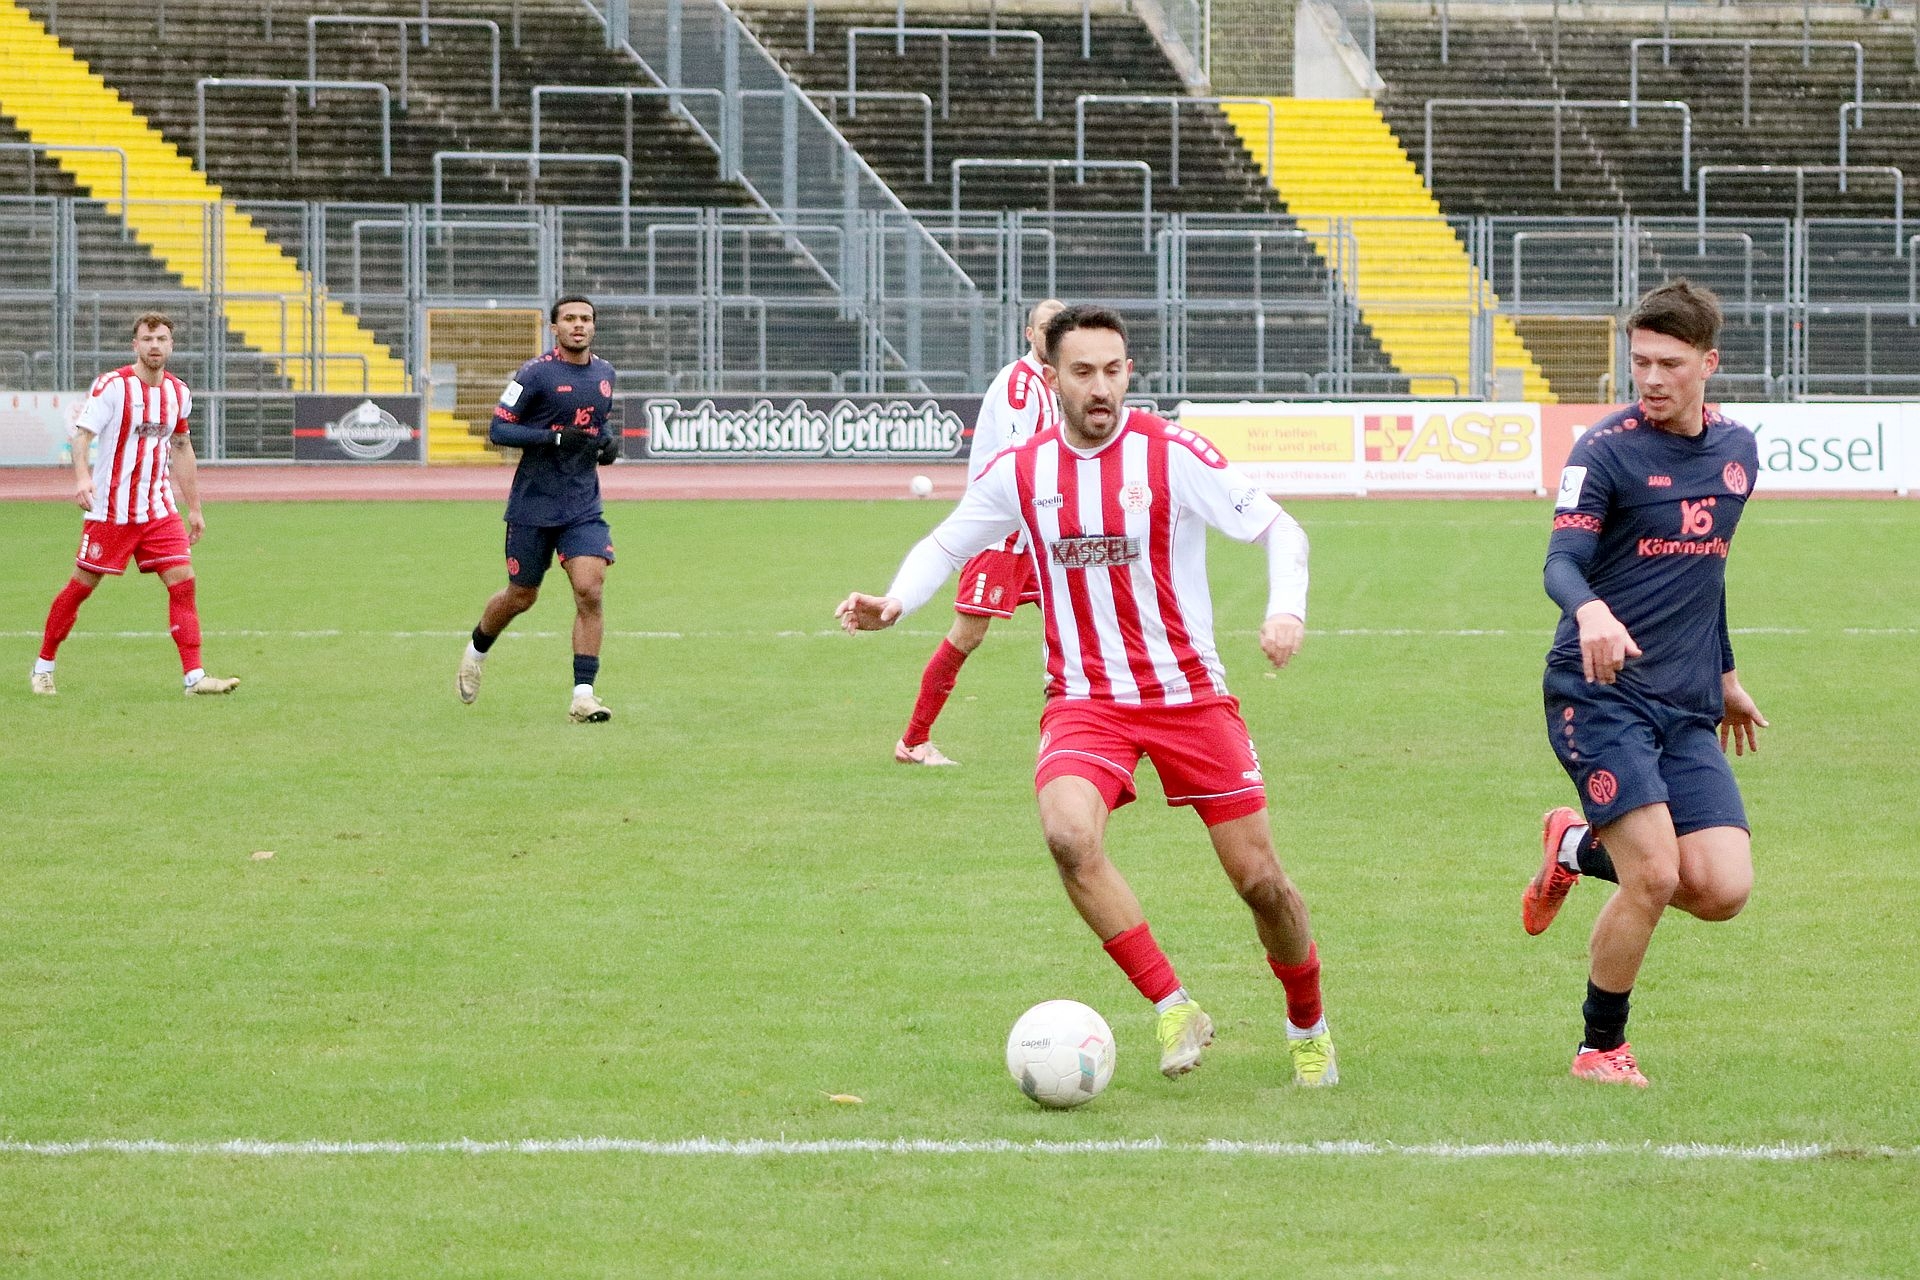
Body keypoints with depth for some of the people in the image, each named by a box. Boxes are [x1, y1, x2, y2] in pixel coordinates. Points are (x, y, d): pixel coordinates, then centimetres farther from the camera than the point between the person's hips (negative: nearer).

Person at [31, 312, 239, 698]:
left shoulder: (178, 392, 7)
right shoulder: (112, 386, -10)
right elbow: (82, 433, -18)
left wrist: (194, 507, 20)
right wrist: (82, 476, -37)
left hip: (159, 509, 5)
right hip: (110, 510, -4)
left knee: (183, 582, -8)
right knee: (82, 585, 3)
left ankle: (194, 677, -9)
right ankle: (43, 666, 20)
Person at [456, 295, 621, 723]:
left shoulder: (604, 374, 8)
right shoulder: (536, 373, -10)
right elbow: (499, 429, -12)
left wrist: (609, 442, 3)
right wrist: (557, 438, -23)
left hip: (584, 507, 3)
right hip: (533, 506, -3)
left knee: (589, 591, -14)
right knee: (521, 597, 9)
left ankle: (583, 695, -12)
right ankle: (476, 650, 41)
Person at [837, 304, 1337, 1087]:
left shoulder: (1171, 454, -9)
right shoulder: (1020, 470, 1)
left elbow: (1277, 529, -6)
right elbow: (947, 545, 15)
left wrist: (1287, 610, -25)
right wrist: (894, 604, -5)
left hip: (1190, 694, -1)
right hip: (1084, 702, 1)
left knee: (1261, 882, 1)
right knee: (1069, 836, -30)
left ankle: (1309, 1025, 30)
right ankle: (1173, 1008, -17)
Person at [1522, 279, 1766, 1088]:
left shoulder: (1738, 451, 11)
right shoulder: (1607, 450, -8)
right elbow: (1562, 564, -19)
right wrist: (1590, 610, -41)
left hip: (1688, 709, 6)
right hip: (1601, 695, -6)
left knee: (1723, 891, -8)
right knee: (1656, 878, -17)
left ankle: (1581, 849, 21)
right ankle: (1600, 1048, 6)